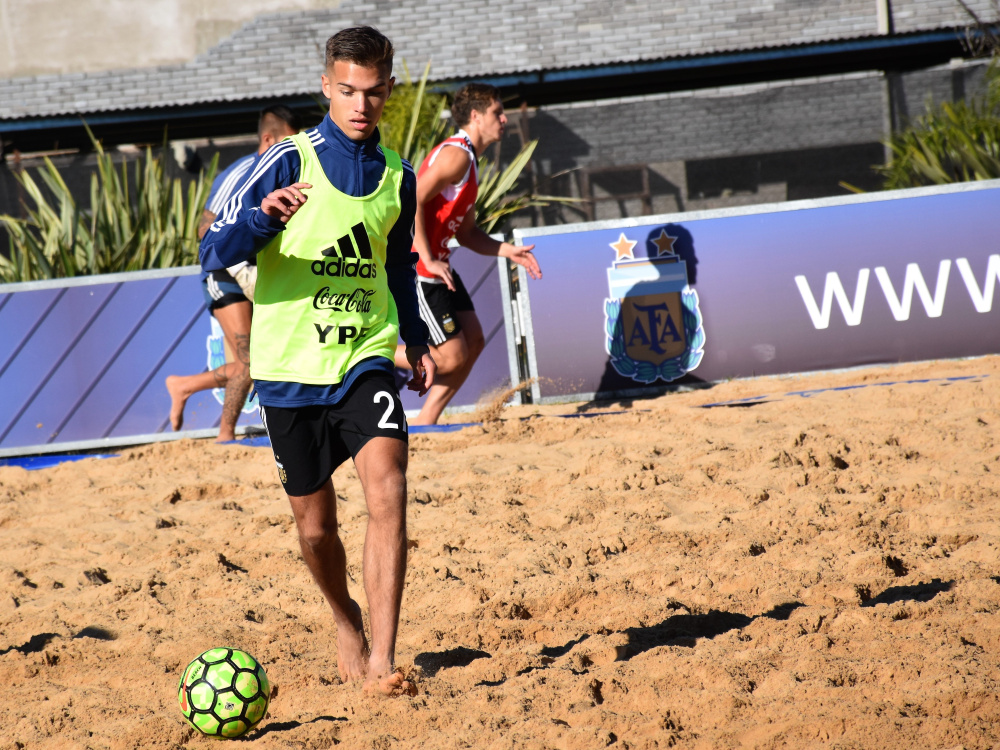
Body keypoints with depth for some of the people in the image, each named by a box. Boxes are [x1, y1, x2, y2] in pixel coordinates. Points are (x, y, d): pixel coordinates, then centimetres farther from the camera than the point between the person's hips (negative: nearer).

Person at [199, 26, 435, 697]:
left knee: (388, 491, -21)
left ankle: (381, 659, -22)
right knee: (315, 526, 8)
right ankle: (347, 622, 38)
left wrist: (417, 340, 16)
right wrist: (263, 215, -30)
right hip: (290, 368, -2)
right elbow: (215, 255, -12)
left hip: (365, 359, 2)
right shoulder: (289, 162, -7)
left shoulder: (398, 177, 7)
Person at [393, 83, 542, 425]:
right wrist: (428, 260, -24)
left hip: (436, 265, 10)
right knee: (452, 356, -9)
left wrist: (507, 251, 9)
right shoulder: (456, 154, -15)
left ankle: (426, 422, 14)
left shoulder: (469, 162, 18)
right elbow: (412, 201, -24)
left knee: (473, 341, 9)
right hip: (415, 268, -10)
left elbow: (466, 233, 22)